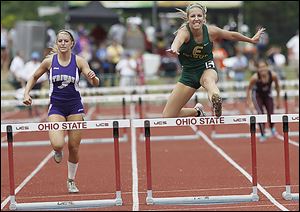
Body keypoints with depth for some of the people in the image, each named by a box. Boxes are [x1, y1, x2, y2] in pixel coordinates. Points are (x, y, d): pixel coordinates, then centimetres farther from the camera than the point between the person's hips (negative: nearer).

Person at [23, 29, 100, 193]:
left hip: (75, 107, 1)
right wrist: (26, 94, -2)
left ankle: (71, 181, 26)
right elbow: (34, 77, 12)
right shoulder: (49, 61, -4)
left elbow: (95, 83, -8)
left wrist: (93, 78, -31)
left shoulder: (79, 61, -5)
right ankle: (58, 152, 19)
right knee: (58, 144, -20)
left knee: (74, 147, 4)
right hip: (56, 107, -1)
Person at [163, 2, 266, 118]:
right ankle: (197, 111, 27)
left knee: (208, 80, -41)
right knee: (167, 117, -1)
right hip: (188, 73, 1)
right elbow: (178, 40, -49)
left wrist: (251, 40, 20)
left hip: (207, 69, -1)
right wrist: (174, 49, -73)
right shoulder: (184, 31, -22)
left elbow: (232, 35, 8)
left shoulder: (211, 31, -12)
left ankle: (216, 99, -76)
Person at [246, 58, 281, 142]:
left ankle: (272, 128, 34)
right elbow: (249, 89, -15)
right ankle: (262, 135, -3)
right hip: (257, 95, -2)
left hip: (268, 95, 2)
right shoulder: (255, 77, -33)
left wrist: (278, 99, 2)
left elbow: (277, 86, -6)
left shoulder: (273, 75, -28)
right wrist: (250, 103, -14)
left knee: (271, 115, -3)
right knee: (260, 113, -20)